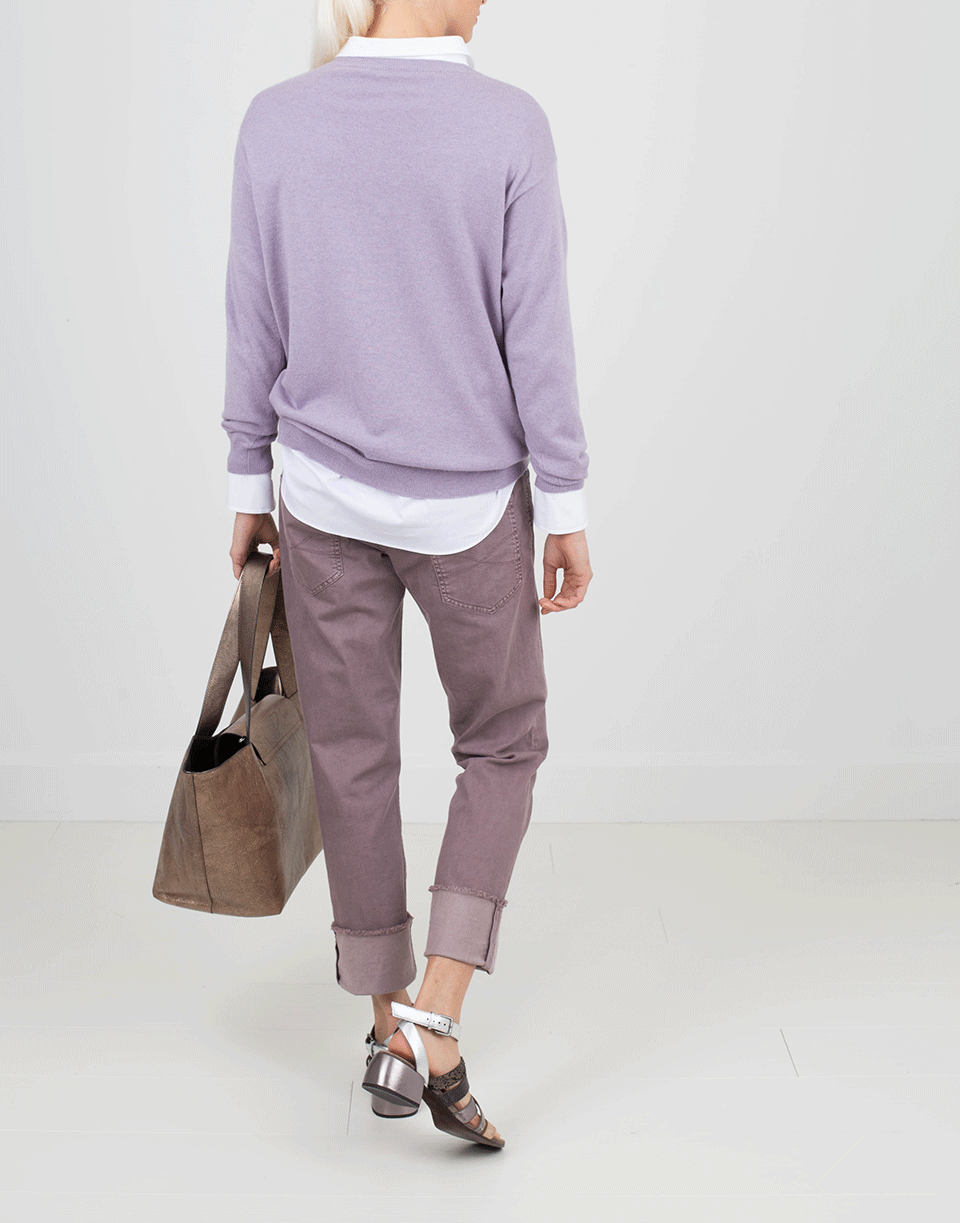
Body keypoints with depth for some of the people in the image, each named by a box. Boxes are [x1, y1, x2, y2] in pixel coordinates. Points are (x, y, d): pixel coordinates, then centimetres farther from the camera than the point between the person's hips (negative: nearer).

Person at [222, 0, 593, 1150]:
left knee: (352, 755, 13)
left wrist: (248, 486, 10)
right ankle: (433, 1027, 3)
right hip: (470, 502, -2)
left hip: (325, 493, 3)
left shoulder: (275, 121, -4)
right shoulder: (508, 124, -11)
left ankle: (389, 1025, 26)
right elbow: (537, 334, -11)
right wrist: (566, 505, -2)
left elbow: (255, 327, 0)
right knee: (501, 747, 15)